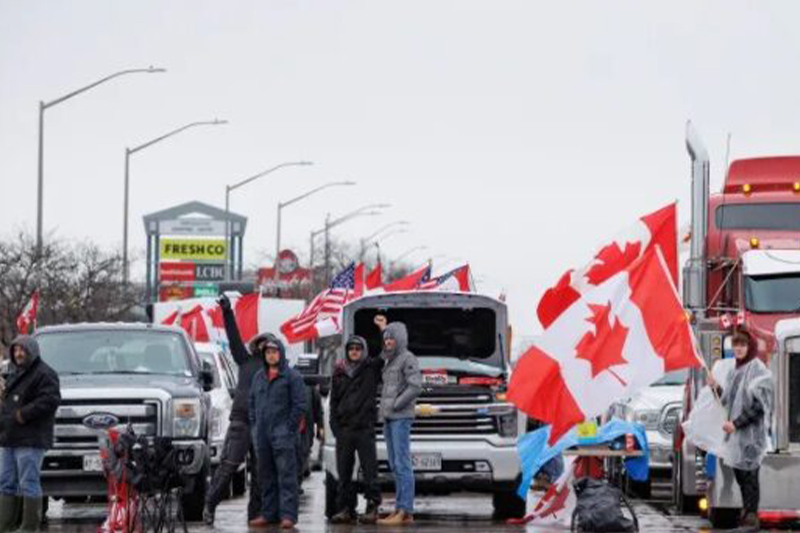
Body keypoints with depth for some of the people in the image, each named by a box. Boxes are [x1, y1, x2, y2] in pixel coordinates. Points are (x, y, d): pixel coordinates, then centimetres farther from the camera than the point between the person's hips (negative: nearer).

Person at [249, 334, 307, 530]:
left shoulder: (292, 376, -2)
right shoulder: (259, 377, 16)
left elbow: (299, 405, -6)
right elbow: (252, 403, 21)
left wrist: (289, 429, -10)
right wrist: (254, 427, 11)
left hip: (283, 434, -6)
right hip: (262, 436, 6)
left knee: (286, 476, -10)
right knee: (267, 477, 10)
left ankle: (287, 515, -15)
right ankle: (269, 514, 16)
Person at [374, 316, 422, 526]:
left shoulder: (407, 359, -8)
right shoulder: (389, 359, 18)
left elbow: (415, 385, -18)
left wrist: (397, 404, -15)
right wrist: (383, 329, 25)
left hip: (401, 417, -9)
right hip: (388, 418, 9)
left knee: (403, 464, -12)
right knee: (395, 466, 8)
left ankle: (405, 512, -16)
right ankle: (400, 509, 10)